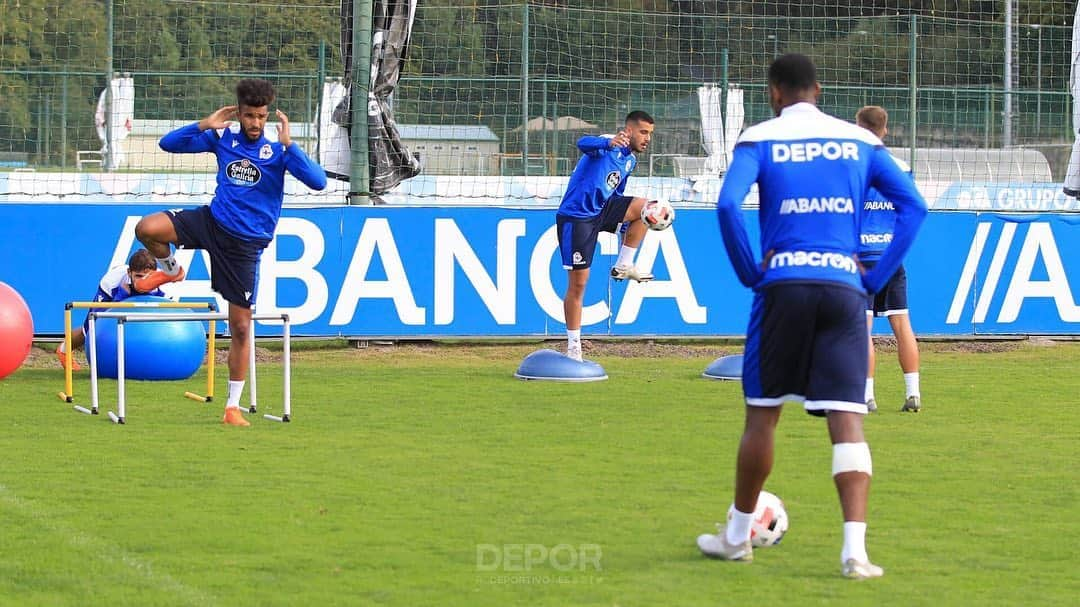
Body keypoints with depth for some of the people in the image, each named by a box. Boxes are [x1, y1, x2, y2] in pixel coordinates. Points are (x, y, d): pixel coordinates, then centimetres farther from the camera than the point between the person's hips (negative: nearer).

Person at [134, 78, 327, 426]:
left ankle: (233, 406, 11)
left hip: (246, 243, -2)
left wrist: (288, 144, -29)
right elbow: (168, 144, 3)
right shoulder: (223, 138, 0)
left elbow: (318, 182, -22)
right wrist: (204, 125, -12)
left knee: (241, 326, -1)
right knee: (147, 229, -24)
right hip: (212, 220, 2)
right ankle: (171, 270, 11)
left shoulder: (277, 150, -9)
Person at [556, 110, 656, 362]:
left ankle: (624, 266, 0)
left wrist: (625, 222, 15)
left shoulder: (630, 160, 11)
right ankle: (573, 346, 5)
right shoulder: (608, 146, -15)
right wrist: (609, 143, -59)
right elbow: (583, 143, -40)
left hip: (601, 209, 7)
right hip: (577, 216, -7)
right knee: (577, 283, -4)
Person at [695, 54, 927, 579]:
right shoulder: (859, 141, 11)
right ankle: (855, 549, -14)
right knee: (847, 420, -3)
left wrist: (749, 273, -1)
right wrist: (877, 277, 7)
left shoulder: (760, 140, 3)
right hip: (843, 287, 1)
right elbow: (913, 205, 5)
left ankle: (737, 537, 24)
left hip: (783, 285, -1)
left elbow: (728, 204, -13)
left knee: (762, 413, 12)